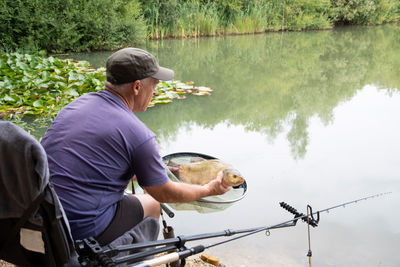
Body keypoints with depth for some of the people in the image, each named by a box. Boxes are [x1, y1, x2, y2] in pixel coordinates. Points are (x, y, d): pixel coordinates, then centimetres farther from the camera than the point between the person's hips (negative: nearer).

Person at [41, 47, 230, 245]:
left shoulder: (76, 103, 5)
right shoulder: (137, 134, -17)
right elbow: (165, 194, -4)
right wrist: (209, 190, 14)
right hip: (83, 228, -7)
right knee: (152, 205, 17)